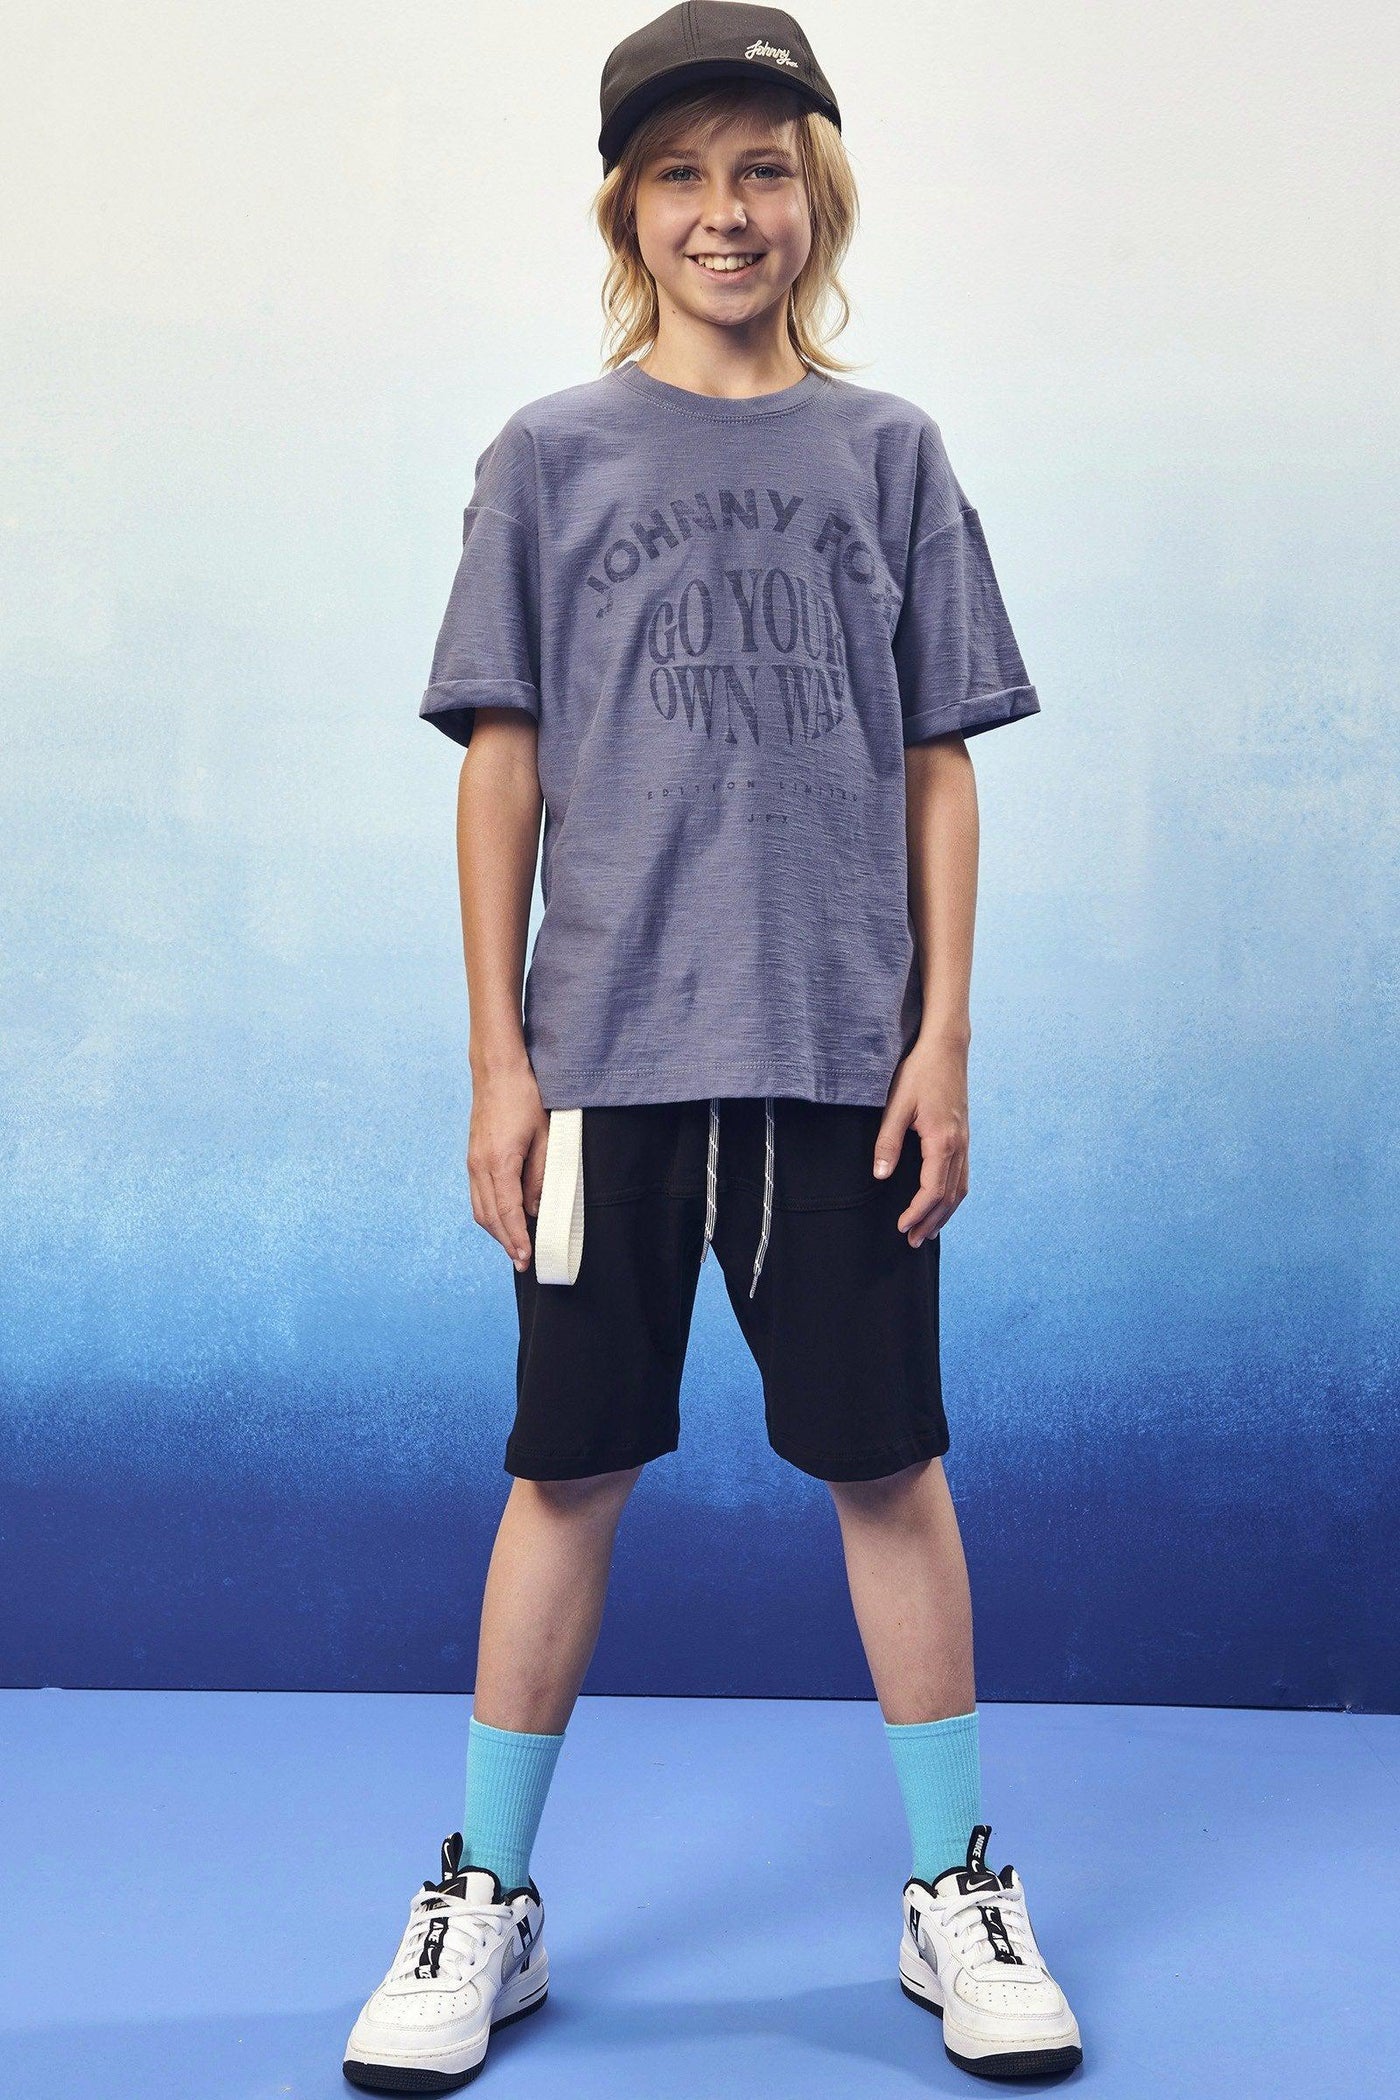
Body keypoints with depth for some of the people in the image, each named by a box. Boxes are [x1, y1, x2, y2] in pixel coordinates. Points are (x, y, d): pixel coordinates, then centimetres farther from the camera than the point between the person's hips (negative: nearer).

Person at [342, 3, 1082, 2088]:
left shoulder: (889, 453, 9)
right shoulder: (552, 455, 7)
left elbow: (938, 765, 7)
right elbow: (504, 765, 4)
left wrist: (943, 1041, 0)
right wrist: (498, 1059, -2)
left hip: (842, 1054, 1)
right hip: (606, 1049, 0)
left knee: (886, 1456, 6)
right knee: (570, 1463, 6)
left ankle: (958, 1890, 22)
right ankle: (485, 1905, 21)